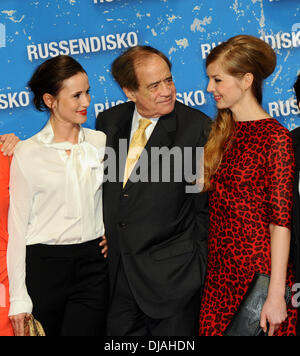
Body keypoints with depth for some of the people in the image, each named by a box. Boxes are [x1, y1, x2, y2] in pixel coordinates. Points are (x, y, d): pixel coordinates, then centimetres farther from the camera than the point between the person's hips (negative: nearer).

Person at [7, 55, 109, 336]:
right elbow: (18, 225, -2)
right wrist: (18, 298, -5)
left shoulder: (101, 142, 5)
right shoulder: (28, 152, -3)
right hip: (44, 267, -1)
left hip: (93, 263, 2)